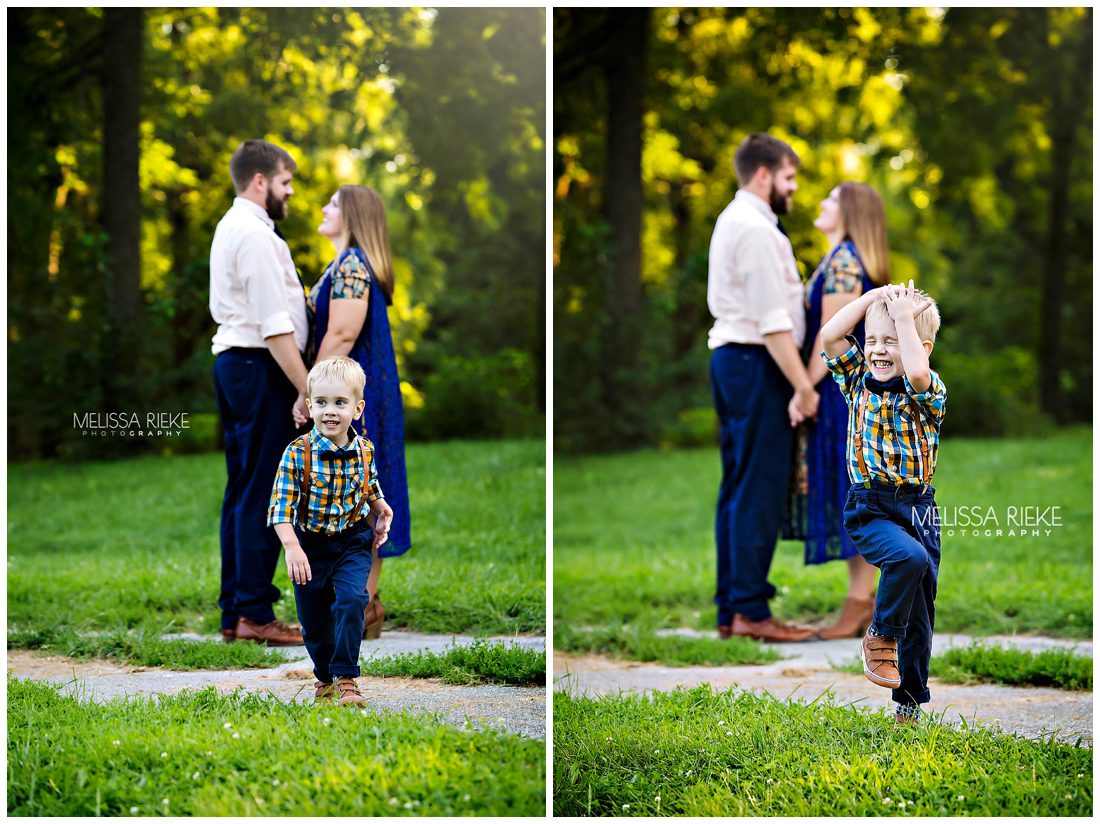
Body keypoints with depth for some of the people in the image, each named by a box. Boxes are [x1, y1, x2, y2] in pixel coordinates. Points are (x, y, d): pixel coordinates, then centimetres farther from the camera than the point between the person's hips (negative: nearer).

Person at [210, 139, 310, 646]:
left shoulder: (229, 227, 17)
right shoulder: (256, 235, -15)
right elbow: (275, 326, -20)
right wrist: (307, 389, -19)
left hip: (231, 361, 11)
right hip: (261, 367, -11)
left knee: (240, 491, 12)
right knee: (263, 493, -8)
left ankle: (233, 613, 15)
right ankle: (254, 613, -6)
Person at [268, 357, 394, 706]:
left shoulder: (364, 450, -4)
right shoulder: (297, 453, -15)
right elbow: (282, 506, -18)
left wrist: (382, 513, 4)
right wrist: (292, 548, -27)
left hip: (353, 542, 1)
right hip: (310, 545, -1)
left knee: (351, 601, -21)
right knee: (313, 619, 9)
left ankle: (346, 677, -13)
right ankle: (324, 677, 33)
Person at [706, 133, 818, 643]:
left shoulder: (732, 220, 19)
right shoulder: (755, 229, -14)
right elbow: (773, 320, -19)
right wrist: (803, 386, -18)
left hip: (730, 356, 11)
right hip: (755, 361, -11)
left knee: (737, 489, 11)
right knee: (759, 491, -9)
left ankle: (729, 610, 14)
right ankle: (751, 610, -9)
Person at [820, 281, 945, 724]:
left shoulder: (929, 392, -6)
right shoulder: (859, 380, 5)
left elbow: (916, 372, -29)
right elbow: (829, 335, -6)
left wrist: (904, 317, -19)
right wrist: (875, 296, -6)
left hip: (918, 507, 1)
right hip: (868, 509, 0)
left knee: (920, 614, 6)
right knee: (909, 557, -31)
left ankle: (910, 701, 19)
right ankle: (880, 638, -11)